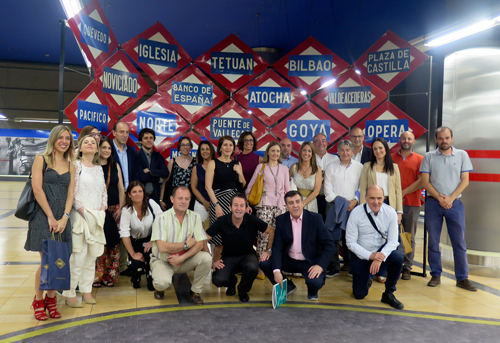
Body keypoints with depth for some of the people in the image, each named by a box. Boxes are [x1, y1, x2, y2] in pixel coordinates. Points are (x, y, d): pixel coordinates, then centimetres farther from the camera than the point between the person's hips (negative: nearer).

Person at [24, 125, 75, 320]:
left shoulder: (71, 164, 12)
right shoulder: (41, 160, 0)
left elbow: (70, 193, 6)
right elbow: (37, 189, -8)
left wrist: (64, 218, -6)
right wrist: (51, 217, -11)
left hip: (63, 218, 4)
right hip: (43, 215, -4)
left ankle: (51, 299, 18)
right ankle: (38, 301, 13)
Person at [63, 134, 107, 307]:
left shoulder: (99, 168, 15)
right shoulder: (76, 165, -2)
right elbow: (72, 191, -10)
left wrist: (102, 210, 1)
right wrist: (84, 212, -14)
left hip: (97, 217, 6)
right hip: (80, 215, -6)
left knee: (92, 255, 8)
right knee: (78, 256, -7)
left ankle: (87, 291, 18)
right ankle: (70, 294, 4)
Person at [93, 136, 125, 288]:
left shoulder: (115, 166, 12)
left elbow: (121, 189, 12)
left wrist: (120, 208, 3)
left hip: (114, 209, 4)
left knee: (114, 243, 2)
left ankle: (110, 275, 13)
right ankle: (96, 276, 6)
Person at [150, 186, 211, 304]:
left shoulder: (195, 217, -3)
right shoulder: (162, 218, -14)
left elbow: (199, 244, -9)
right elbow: (162, 247, -22)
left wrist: (181, 258, -22)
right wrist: (186, 245, -16)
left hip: (185, 260, 3)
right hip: (163, 261, -3)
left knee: (206, 258, -23)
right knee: (163, 282, -32)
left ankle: (195, 291, 0)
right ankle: (160, 288, 10)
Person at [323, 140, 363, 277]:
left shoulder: (359, 167, 8)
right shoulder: (331, 167, 10)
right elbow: (328, 188, 5)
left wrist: (355, 201, -9)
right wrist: (339, 200, -7)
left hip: (353, 207, 0)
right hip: (334, 205, 0)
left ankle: (350, 265, 13)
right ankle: (334, 267, 4)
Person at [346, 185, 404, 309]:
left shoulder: (390, 212, -12)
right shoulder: (356, 213, -17)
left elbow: (393, 240, -11)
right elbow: (350, 242, -15)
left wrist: (380, 257, -28)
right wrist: (370, 255, -26)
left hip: (381, 251, 2)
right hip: (361, 255, -1)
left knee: (398, 258, -31)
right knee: (359, 294, -4)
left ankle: (389, 294, -7)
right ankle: (366, 280, 34)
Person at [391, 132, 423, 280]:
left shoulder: (419, 159, 7)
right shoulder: (391, 158, 12)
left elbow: (421, 180, -2)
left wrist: (403, 192, -8)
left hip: (412, 203, -1)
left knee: (410, 237, 4)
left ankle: (407, 268, 10)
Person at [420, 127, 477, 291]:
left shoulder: (462, 155, 5)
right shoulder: (429, 156, 4)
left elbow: (465, 180, 1)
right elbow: (425, 182, 0)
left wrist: (450, 198, -10)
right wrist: (440, 198, -11)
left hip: (455, 204, 0)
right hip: (433, 203, 0)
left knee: (459, 242, 2)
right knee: (433, 242, 5)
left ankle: (462, 278, 11)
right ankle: (435, 276, 16)